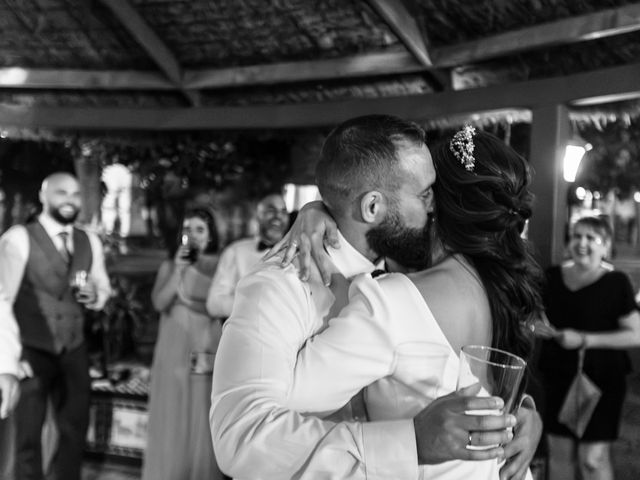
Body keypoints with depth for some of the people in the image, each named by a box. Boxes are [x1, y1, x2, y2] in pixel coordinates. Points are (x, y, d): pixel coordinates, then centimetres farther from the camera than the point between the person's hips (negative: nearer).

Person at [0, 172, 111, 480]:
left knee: (75, 429, 16)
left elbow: (104, 289, 17)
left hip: (74, 351, 5)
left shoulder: (90, 242, 7)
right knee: (28, 434, 7)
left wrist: (95, 296, -8)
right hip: (31, 351, -5)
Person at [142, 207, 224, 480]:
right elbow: (159, 303, -7)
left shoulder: (219, 266, 0)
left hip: (206, 353, -2)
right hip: (174, 352, 2)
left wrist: (187, 300, -7)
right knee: (171, 421, 5)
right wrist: (179, 270, -14)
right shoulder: (169, 266, 6)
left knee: (203, 422, 1)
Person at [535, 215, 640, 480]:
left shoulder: (616, 282, -9)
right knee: (559, 451, 10)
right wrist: (536, 325, -4)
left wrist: (585, 340, -18)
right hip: (558, 376, 4)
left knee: (593, 457, -2)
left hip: (601, 381, -4)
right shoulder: (553, 276, 4)